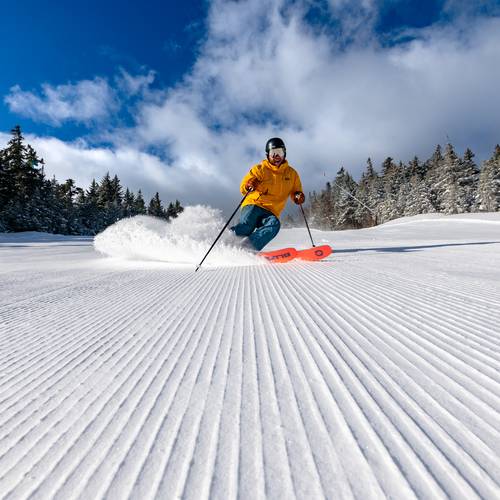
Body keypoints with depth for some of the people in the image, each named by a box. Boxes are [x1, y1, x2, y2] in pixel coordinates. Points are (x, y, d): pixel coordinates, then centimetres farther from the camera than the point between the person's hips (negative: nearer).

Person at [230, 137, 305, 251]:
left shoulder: (291, 173, 16)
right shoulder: (260, 169, 8)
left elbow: (295, 191, 25)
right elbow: (243, 187, 4)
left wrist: (298, 196, -1)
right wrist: (249, 185, -20)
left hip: (270, 213, 2)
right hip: (253, 205, -1)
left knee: (274, 224, -33)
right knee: (247, 225, -33)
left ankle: (247, 246, -47)